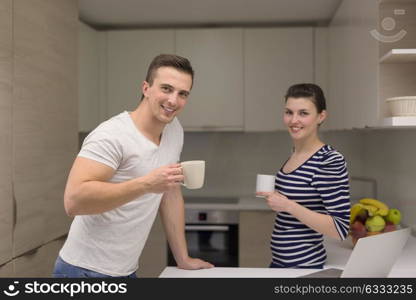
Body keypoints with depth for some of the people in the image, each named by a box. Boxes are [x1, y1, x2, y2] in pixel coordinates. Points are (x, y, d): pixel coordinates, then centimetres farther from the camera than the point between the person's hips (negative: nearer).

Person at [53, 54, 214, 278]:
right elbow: (73, 201, -29)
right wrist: (147, 184, -34)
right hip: (87, 270, -7)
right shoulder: (113, 135, -21)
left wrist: (183, 259, 10)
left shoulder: (175, 131, 2)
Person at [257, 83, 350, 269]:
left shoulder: (331, 161, -19)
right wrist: (274, 198, 1)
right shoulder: (295, 153, 3)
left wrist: (288, 205, -26)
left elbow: (341, 229, -22)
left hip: (304, 266, -7)